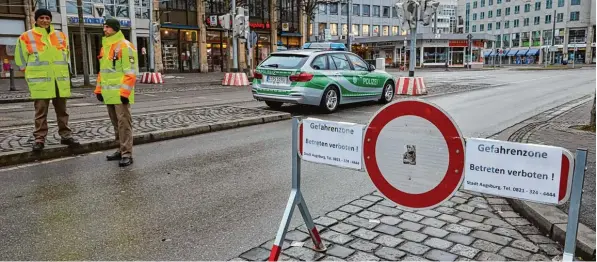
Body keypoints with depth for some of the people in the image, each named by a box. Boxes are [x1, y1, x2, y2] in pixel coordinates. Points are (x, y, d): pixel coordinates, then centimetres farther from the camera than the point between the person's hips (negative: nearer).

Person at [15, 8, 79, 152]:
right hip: (40, 81, -3)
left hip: (60, 80, 3)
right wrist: (34, 73, 6)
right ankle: (40, 139, 7)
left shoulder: (61, 36, 9)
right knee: (41, 112, 0)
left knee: (62, 110, 10)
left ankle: (65, 135, 18)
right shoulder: (26, 37, -1)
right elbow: (20, 59, 6)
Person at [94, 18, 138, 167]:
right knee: (116, 123, 14)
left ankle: (127, 154, -5)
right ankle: (121, 150, 23)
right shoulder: (105, 47, 18)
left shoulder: (125, 46, -10)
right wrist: (99, 89, 17)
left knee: (124, 123, -8)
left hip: (120, 94, -9)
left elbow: (131, 72, -16)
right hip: (109, 94, 9)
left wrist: (125, 92, -21)